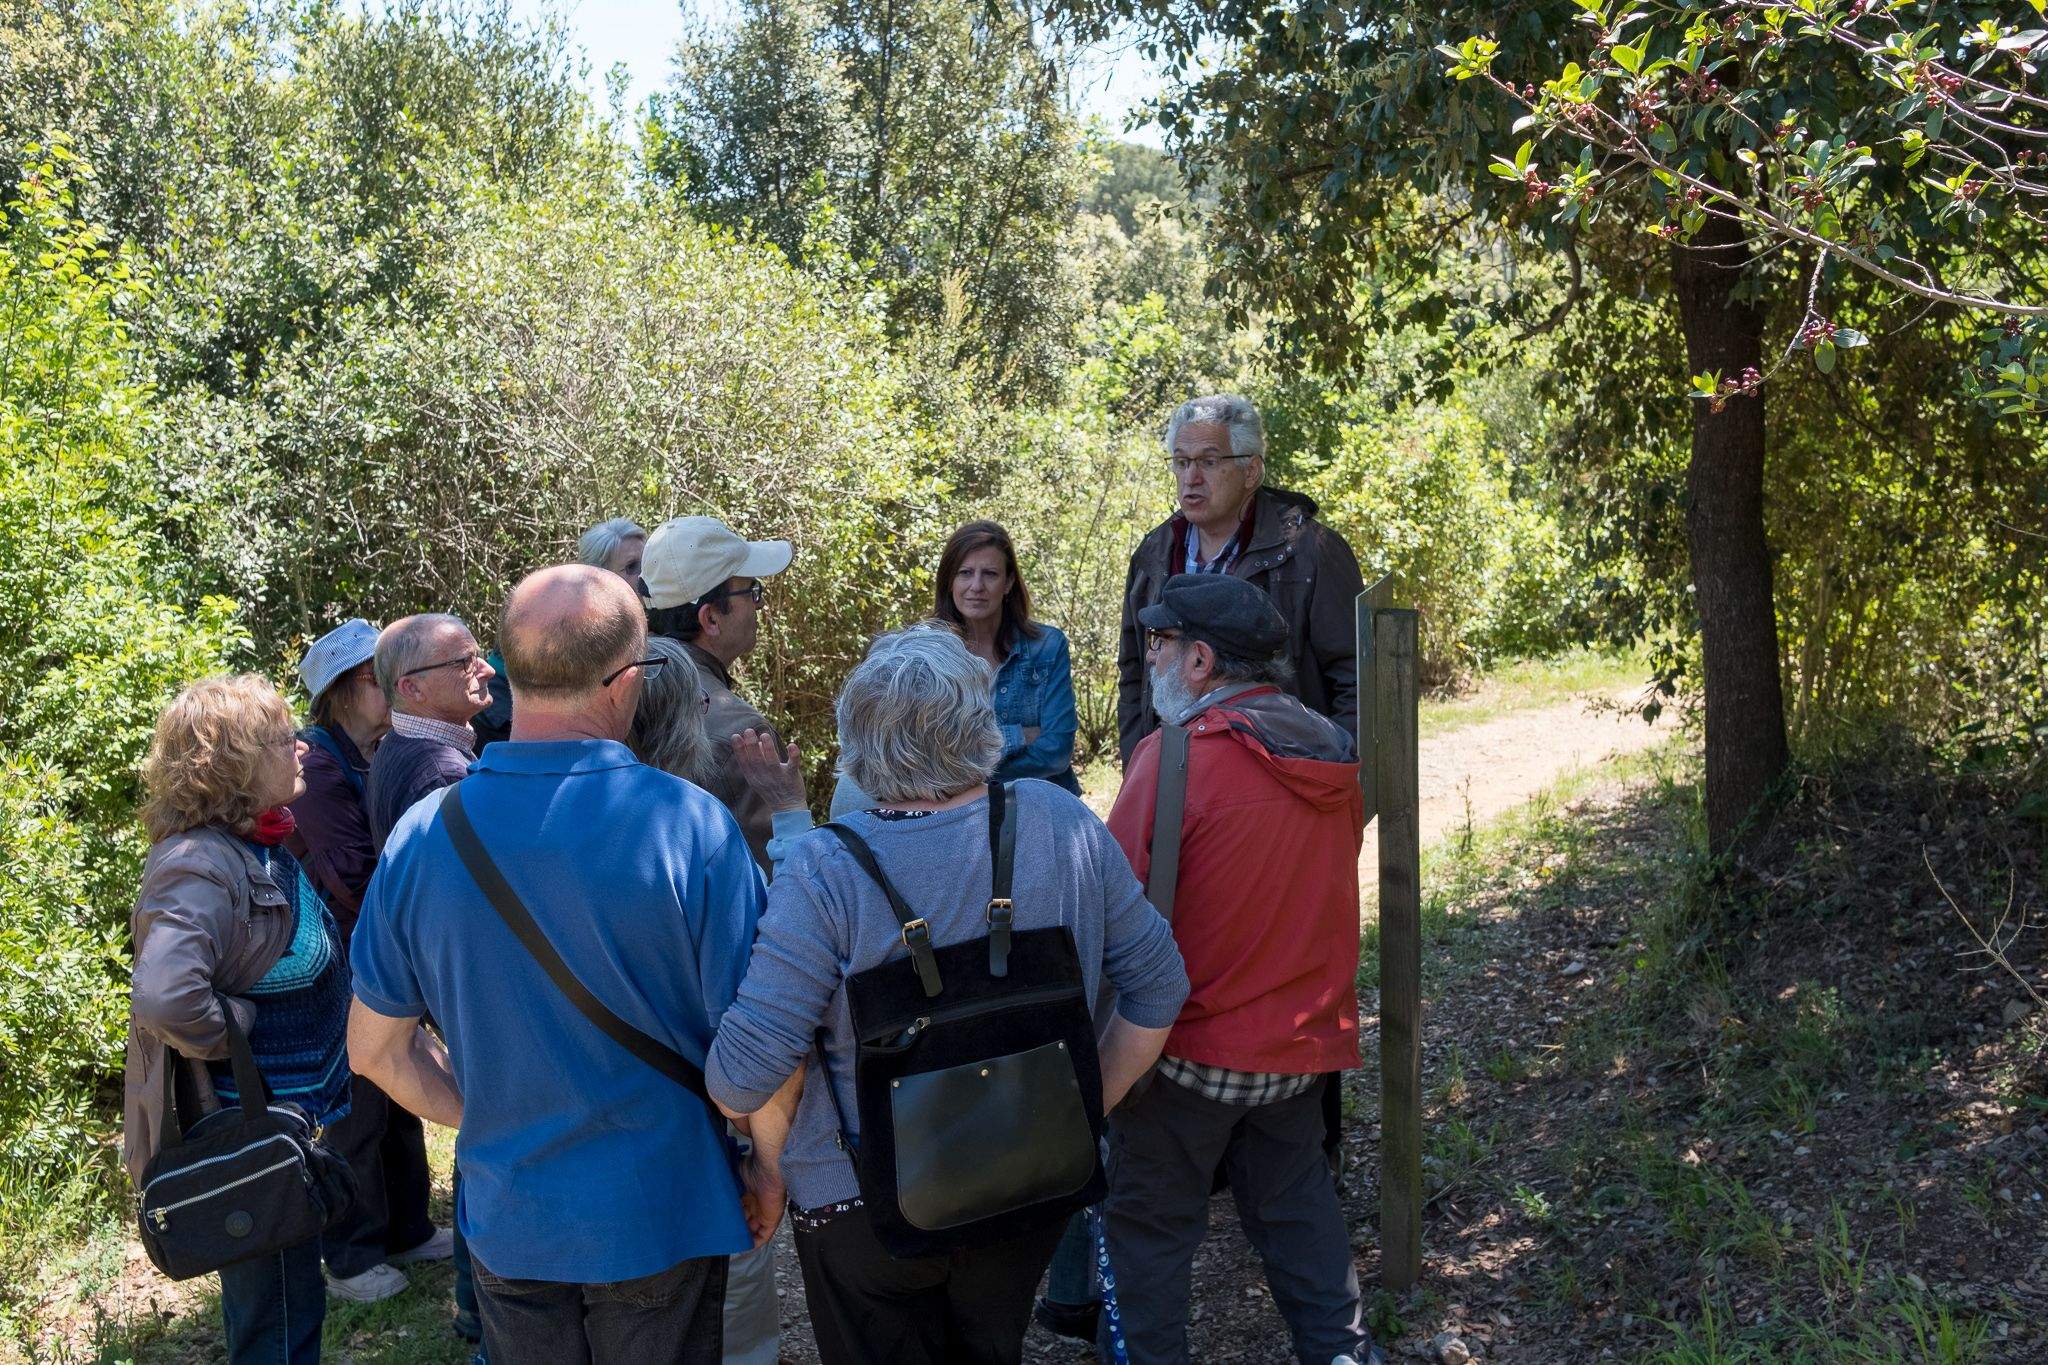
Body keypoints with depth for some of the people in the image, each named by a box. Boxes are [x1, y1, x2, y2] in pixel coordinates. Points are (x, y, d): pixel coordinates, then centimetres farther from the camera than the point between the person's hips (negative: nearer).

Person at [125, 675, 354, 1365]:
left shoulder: (261, 845, 4)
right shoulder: (202, 867, -26)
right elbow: (164, 998, -39)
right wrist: (238, 1033, -24)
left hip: (281, 1113, 9)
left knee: (291, 1302, 25)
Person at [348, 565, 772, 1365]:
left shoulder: (422, 834, -11)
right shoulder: (691, 826, -22)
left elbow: (375, 1051, 0)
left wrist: (489, 1118, 10)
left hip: (506, 1219, 3)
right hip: (659, 1222, -3)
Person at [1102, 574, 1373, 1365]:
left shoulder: (1177, 755, -21)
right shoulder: (1334, 756, 1)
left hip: (1189, 1047, -6)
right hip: (1302, 1039, 7)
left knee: (1151, 1223, 10)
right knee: (1296, 1209, 22)